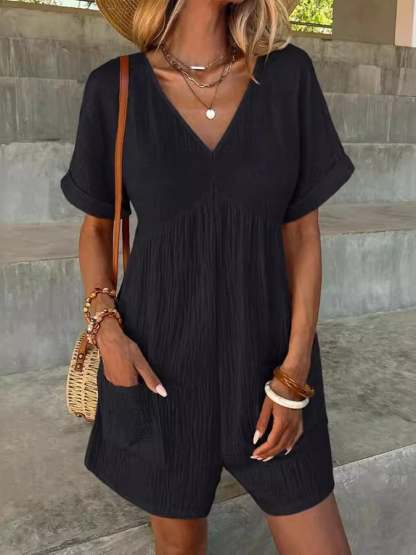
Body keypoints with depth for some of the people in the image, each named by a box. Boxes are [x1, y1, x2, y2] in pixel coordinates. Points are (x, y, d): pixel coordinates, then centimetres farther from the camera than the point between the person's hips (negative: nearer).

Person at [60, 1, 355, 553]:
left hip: (266, 354, 1)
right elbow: (96, 226, 5)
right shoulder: (115, 89, -6)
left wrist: (296, 370, -8)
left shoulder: (289, 73, -4)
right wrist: (107, 330, -10)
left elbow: (303, 232, -2)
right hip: (162, 361, 0)